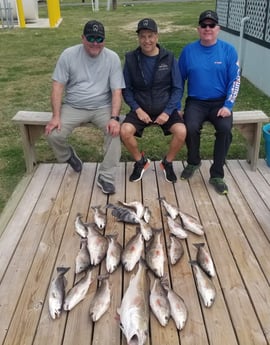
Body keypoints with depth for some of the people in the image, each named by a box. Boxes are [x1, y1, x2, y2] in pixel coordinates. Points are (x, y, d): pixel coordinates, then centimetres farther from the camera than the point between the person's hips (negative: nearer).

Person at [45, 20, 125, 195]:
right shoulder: (69, 55, -6)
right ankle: (68, 155, 16)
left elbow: (117, 91, -9)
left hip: (102, 107, 0)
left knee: (116, 131, -29)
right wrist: (56, 116, -16)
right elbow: (58, 86, -6)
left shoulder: (112, 58, -6)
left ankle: (106, 177, -15)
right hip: (73, 107, 1)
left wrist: (114, 118, -25)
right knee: (53, 135, -21)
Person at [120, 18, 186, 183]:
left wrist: (168, 111, -15)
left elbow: (178, 88, -2)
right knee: (125, 131, -26)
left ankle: (168, 163, 5)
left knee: (181, 132, -26)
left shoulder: (169, 58, -3)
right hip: (140, 109, 1)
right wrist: (137, 109, -14)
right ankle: (141, 162, 4)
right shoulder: (131, 58, -1)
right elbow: (126, 89, 1)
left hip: (165, 109, 0)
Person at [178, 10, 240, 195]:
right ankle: (193, 162, 4)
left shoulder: (228, 50, -1)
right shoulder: (189, 50, 1)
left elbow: (235, 80, -1)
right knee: (191, 128, -28)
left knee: (225, 129, -28)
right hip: (196, 102, 1)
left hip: (220, 103, 0)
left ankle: (217, 174, -10)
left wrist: (228, 105, -13)